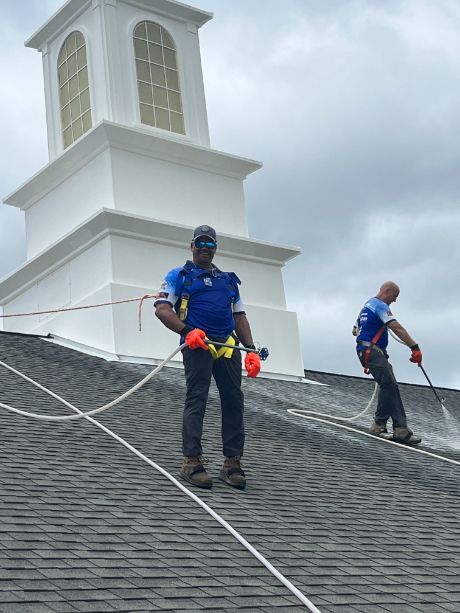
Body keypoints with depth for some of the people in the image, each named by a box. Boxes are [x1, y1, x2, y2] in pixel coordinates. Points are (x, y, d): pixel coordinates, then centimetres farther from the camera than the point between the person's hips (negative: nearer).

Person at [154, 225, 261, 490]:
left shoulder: (229, 280, 26)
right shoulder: (179, 276, 11)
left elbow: (240, 317, 24)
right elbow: (162, 309, 0)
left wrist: (252, 349, 10)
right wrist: (187, 331, -16)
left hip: (228, 346, 5)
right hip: (198, 345, -5)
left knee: (234, 401, -1)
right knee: (196, 399, -12)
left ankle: (232, 463, 2)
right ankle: (192, 462, -12)